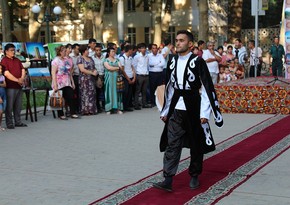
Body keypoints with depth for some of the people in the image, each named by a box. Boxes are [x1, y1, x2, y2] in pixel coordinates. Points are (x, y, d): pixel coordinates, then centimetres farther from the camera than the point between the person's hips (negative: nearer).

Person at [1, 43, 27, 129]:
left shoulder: (17, 60, 16)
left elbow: (23, 70, 12)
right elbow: (6, 74, -17)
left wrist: (22, 79, -7)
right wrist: (17, 80, -16)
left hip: (19, 86, 7)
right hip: (10, 87, -7)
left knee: (18, 105, 12)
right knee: (9, 106, -2)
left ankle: (18, 122, 20)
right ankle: (9, 123, 5)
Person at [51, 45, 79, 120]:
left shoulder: (66, 60, 13)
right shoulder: (56, 61, -8)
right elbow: (53, 73, -13)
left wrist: (72, 82, 16)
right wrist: (55, 85, -19)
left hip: (67, 83, 6)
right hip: (59, 84, -6)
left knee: (71, 98, 0)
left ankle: (73, 113, 5)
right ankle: (61, 114, 10)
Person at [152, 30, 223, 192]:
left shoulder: (198, 61, -8)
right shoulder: (172, 62, 8)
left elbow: (207, 88, -9)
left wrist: (204, 113, -13)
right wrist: (165, 111, 13)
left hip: (193, 109, -4)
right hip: (176, 110, 4)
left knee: (196, 145, 9)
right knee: (172, 145, -2)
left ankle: (194, 176, 26)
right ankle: (168, 180, -2)